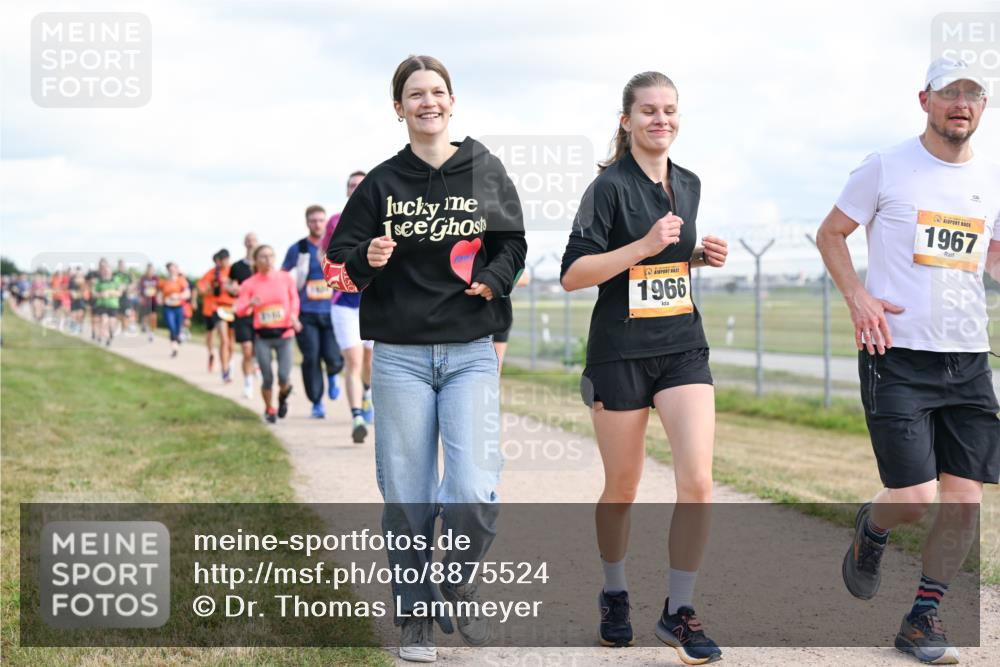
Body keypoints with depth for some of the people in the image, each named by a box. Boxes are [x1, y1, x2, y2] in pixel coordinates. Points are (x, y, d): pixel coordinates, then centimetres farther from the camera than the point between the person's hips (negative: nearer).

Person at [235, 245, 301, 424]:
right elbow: (239, 310, -6)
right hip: (262, 337, 0)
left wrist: (294, 316, -5)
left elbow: (294, 298, 14)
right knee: (267, 378, -3)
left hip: (284, 334, 0)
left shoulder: (286, 278, 1)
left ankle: (283, 395, 24)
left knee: (283, 376, -12)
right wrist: (250, 304, -27)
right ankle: (269, 409, 24)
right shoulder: (249, 284, -1)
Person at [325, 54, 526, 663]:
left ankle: (458, 586, 15)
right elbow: (341, 263, 8)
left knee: (474, 493, -13)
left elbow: (512, 242, 13)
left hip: (471, 354, 0)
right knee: (407, 498, 3)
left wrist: (493, 278, -8)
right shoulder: (382, 182, 4)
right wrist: (367, 260, -14)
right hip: (400, 355, 1)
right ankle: (416, 617, 18)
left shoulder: (486, 171, 4)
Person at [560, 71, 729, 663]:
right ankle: (615, 598, 32)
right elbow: (573, 275, -15)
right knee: (622, 488, 9)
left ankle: (680, 612, 1)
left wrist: (700, 255, 4)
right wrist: (645, 246, -23)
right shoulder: (610, 187, -9)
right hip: (620, 353, -4)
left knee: (698, 482, -11)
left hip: (684, 346, 4)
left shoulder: (688, 185, 9)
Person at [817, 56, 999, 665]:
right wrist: (857, 297, -8)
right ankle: (872, 528, 26)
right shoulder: (886, 168, -2)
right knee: (915, 499, -11)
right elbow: (831, 234, 7)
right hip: (898, 354, -4)